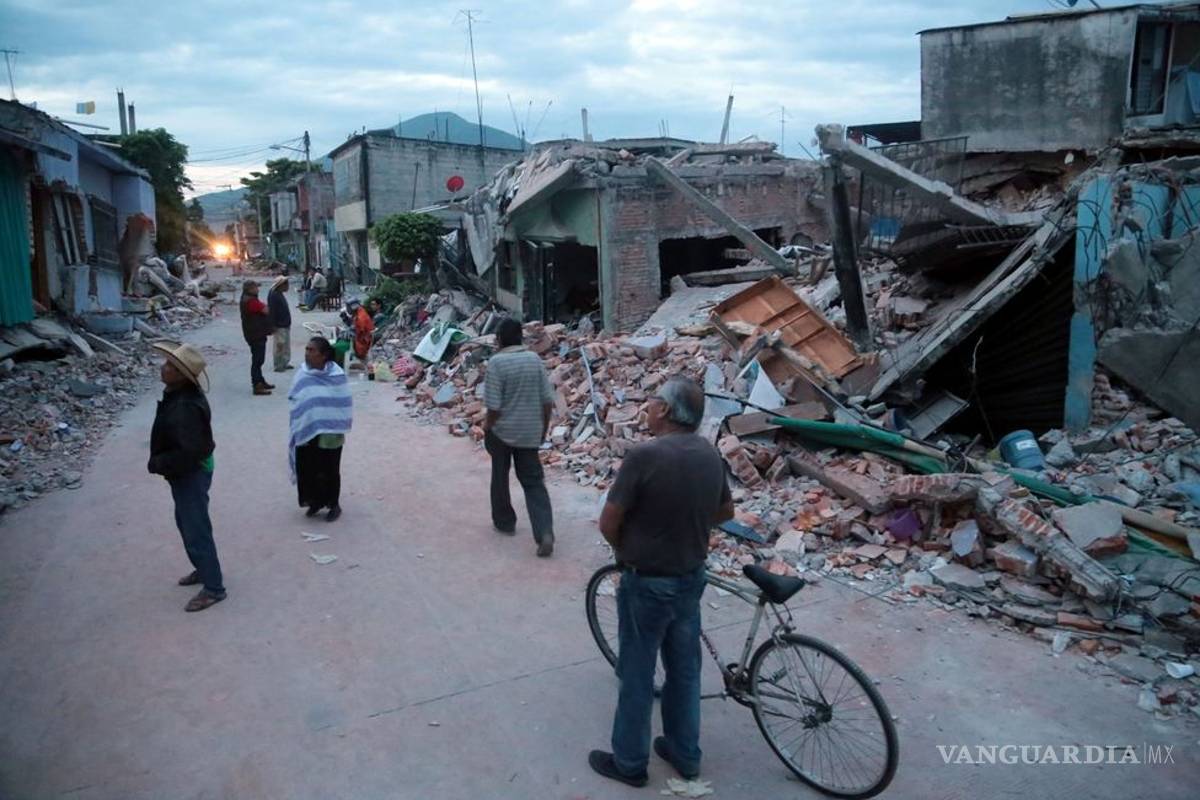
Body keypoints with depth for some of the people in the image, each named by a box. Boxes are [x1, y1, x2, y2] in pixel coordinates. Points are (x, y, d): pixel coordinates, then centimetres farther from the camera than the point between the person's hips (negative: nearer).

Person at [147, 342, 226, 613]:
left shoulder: (185, 408, -32)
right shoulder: (178, 395, 0)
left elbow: (189, 452, -32)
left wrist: (157, 464, -18)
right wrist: (160, 460, 10)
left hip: (191, 475, -11)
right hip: (185, 472, 11)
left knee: (196, 530, 0)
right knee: (186, 523, 25)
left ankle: (213, 588, 12)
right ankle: (203, 569, 42)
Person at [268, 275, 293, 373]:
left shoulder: (281, 294, 10)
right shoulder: (273, 295, -19)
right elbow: (272, 311, -21)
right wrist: (274, 325, -21)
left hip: (286, 324, 10)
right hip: (279, 325, -10)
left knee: (286, 345, 16)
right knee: (280, 345, -3)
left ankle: (286, 363, 26)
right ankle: (278, 366, 5)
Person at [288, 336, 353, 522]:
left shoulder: (336, 376, -14)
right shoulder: (303, 374, -2)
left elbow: (344, 404, -9)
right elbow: (294, 402, 6)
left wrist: (339, 430, -10)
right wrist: (297, 427, -2)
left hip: (329, 433, -4)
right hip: (306, 431, 4)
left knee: (329, 470, 8)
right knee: (307, 469, 12)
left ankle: (334, 505, 26)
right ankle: (315, 501, 33)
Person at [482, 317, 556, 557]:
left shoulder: (496, 362, -16)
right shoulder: (535, 359, -3)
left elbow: (493, 405, -18)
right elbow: (547, 400, 0)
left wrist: (487, 428, 0)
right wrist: (544, 428, 12)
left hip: (502, 431, -3)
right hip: (530, 433, 3)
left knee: (500, 478, 19)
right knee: (534, 482, 5)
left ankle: (504, 522, 34)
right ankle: (545, 533, -8)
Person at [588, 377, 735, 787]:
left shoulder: (644, 455, -24)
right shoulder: (711, 454, -3)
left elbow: (608, 524, -17)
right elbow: (725, 511, 12)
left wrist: (625, 552, 3)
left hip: (647, 584, -6)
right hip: (691, 579, 6)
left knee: (637, 676, 11)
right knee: (685, 669, 20)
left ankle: (629, 763, 28)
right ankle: (685, 754, 36)